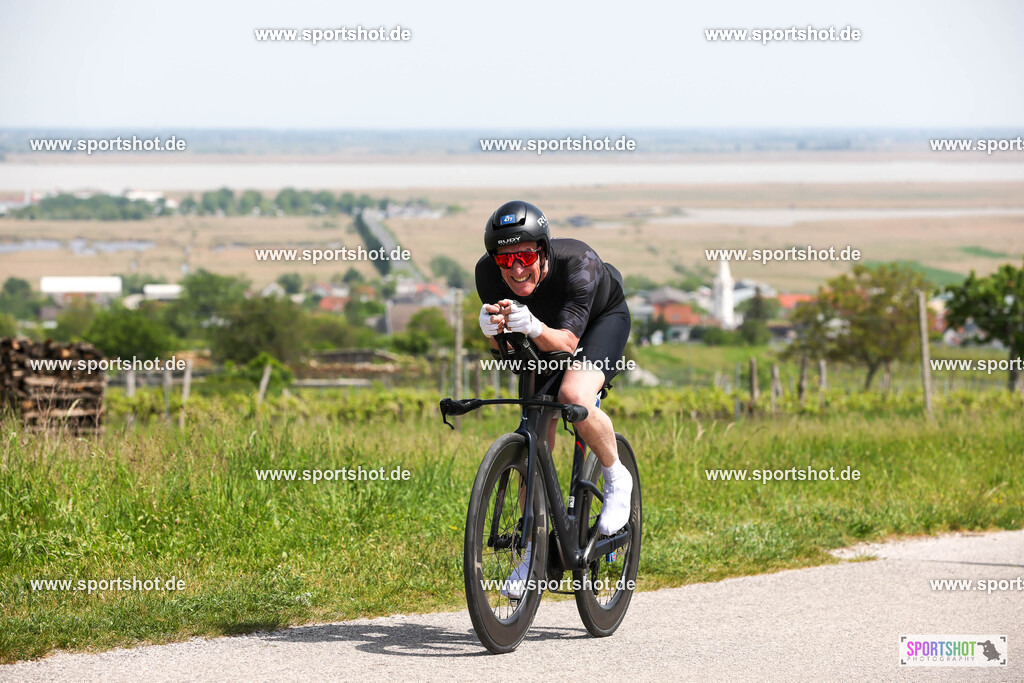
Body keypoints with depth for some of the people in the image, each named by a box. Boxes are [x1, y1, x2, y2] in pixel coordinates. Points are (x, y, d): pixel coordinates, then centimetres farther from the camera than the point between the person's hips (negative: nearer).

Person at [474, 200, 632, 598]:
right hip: (542, 335, 4)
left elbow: (567, 342, -41)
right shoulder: (489, 271, -29)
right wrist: (493, 330, -46)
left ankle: (617, 478, -6)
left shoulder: (577, 264, -39)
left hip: (603, 319, -4)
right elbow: (503, 349, -24)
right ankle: (534, 553, 12)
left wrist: (533, 328, -60)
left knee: (573, 395, -33)